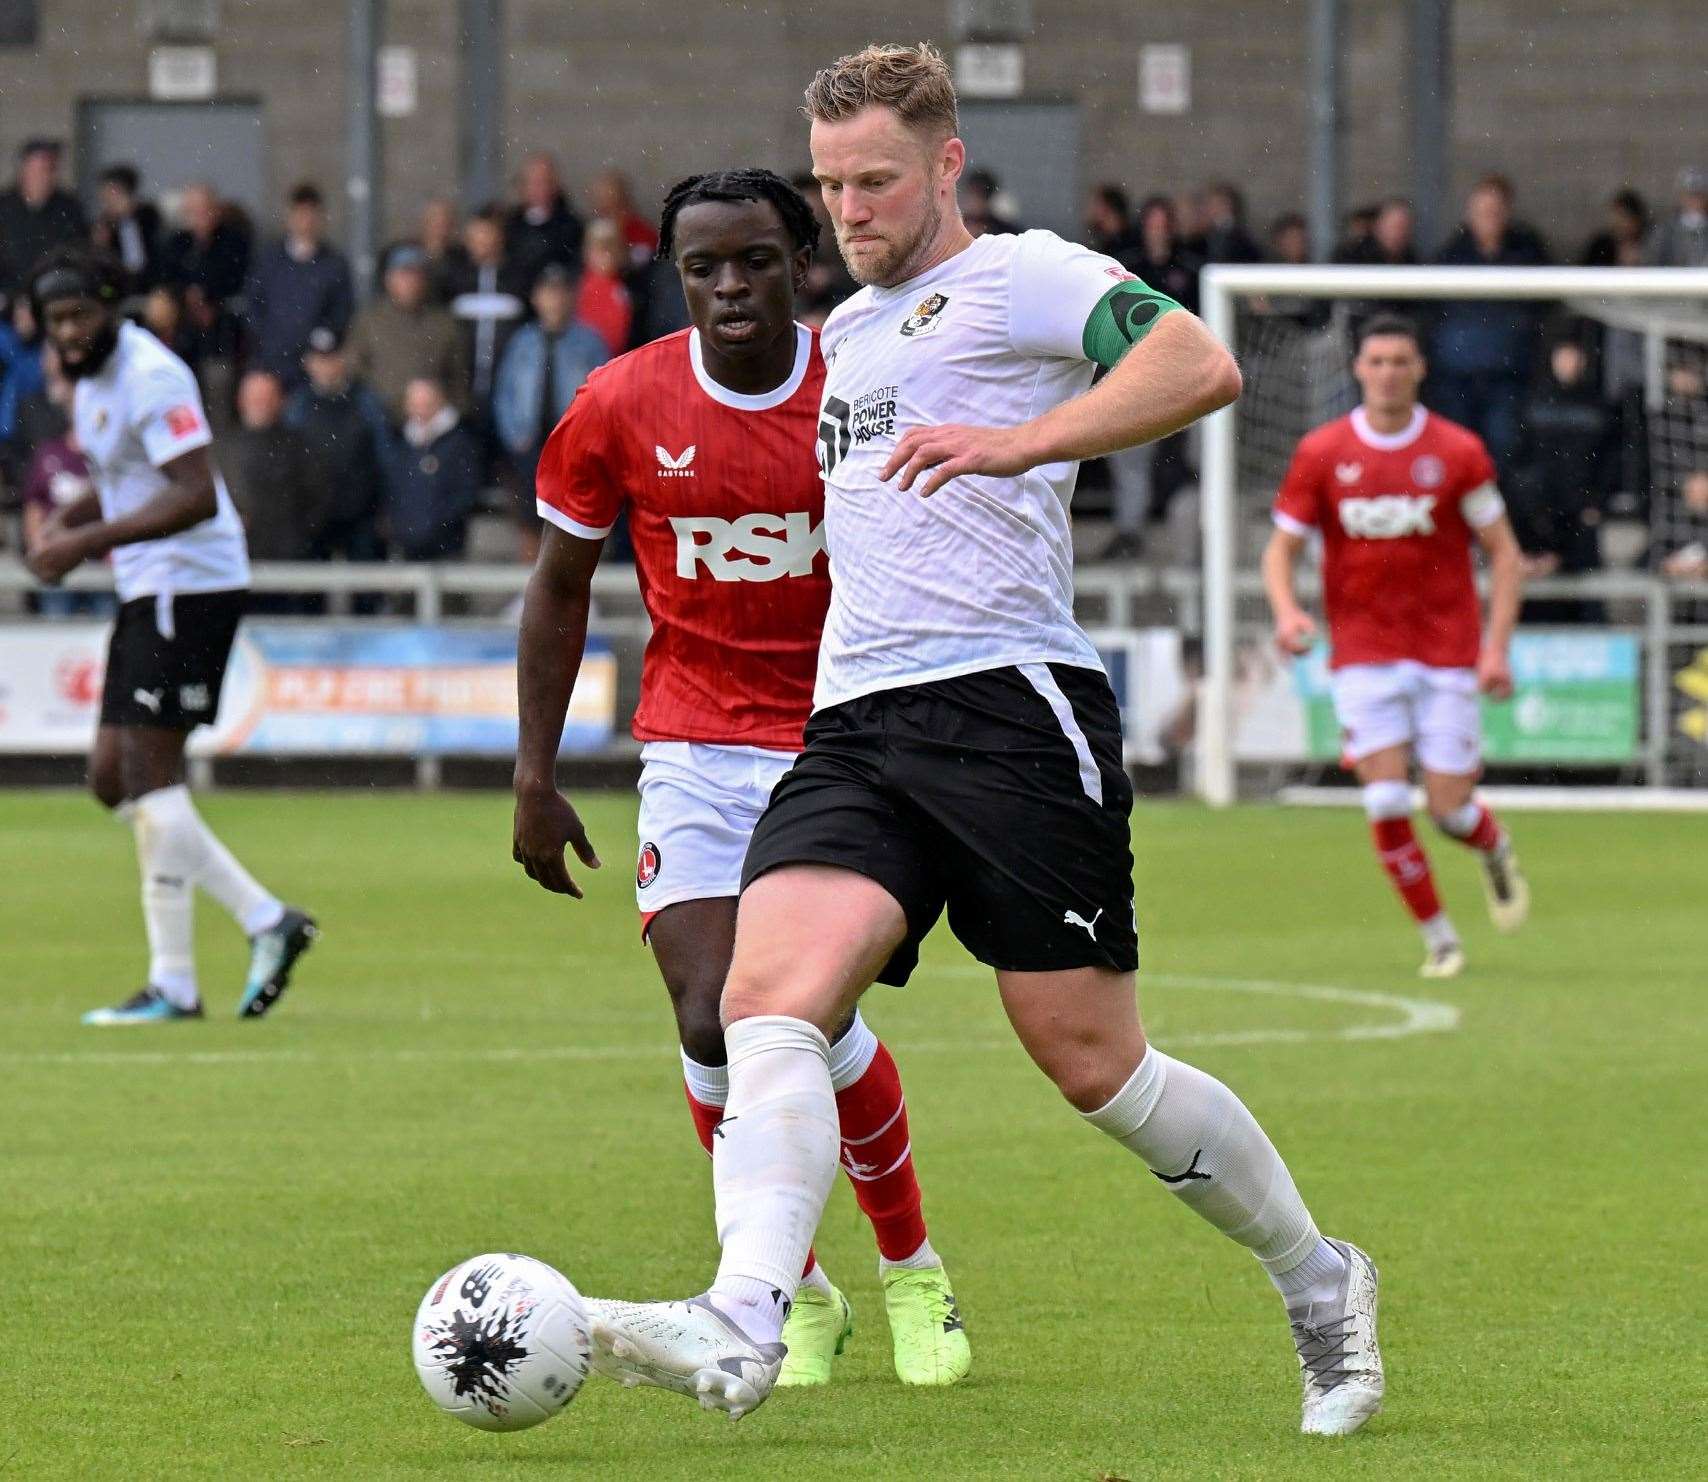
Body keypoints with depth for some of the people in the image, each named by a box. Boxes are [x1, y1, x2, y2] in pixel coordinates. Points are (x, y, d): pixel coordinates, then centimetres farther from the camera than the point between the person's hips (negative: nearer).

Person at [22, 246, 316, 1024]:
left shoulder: (150, 378, -17)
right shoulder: (92, 383, 14)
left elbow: (197, 496, -25)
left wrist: (86, 542, -26)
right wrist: (67, 519, 7)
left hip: (189, 587, -10)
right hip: (148, 591, 10)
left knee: (149, 771, -10)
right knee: (113, 778, 8)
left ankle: (173, 984, -6)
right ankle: (265, 918, 9)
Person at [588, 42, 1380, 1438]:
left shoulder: (1022, 277, 0)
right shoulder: (847, 329, 25)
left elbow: (1199, 365, -18)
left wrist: (1020, 442, -27)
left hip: (1013, 707, -7)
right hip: (851, 732, 7)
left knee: (1093, 1060, -3)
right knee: (767, 998, -19)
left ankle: (1318, 1281, 19)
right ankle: (742, 1324, -36)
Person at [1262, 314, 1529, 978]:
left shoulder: (1457, 451, -3)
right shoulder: (1320, 454, 0)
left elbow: (1504, 553, 2)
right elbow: (1280, 549, 5)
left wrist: (1496, 648, -8)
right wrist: (1286, 611, -16)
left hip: (1447, 654, -1)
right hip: (1363, 655, 1)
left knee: (1451, 810, -4)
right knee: (1386, 802, -11)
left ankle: (1496, 851, 33)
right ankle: (1437, 936, 6)